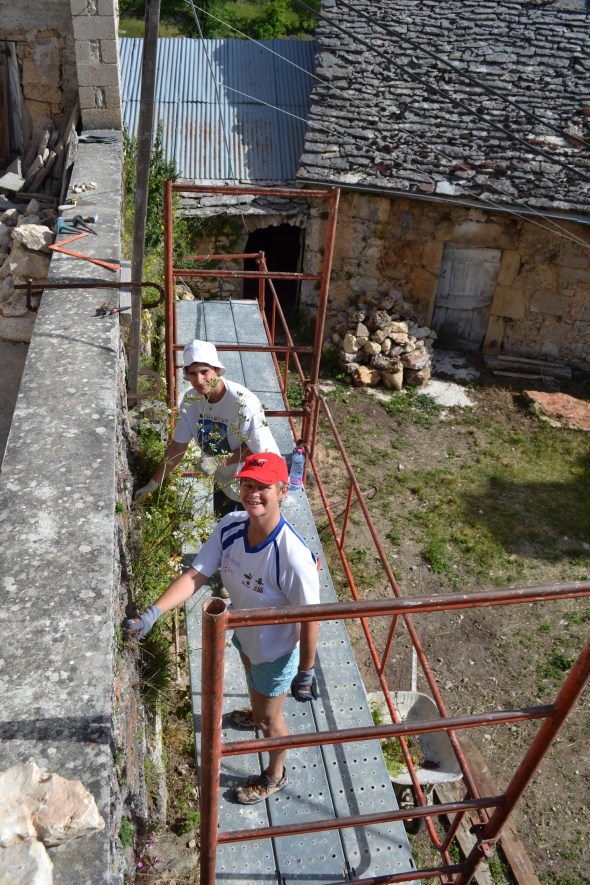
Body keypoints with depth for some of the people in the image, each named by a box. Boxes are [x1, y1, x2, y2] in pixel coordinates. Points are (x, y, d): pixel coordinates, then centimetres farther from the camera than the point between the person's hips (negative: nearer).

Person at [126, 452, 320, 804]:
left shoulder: (293, 556, -41)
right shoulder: (230, 526, -23)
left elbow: (310, 620, -28)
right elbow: (196, 575, -19)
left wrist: (305, 673, -16)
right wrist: (152, 613, -31)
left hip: (277, 650, -6)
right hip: (245, 635, 6)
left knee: (268, 719, 20)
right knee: (255, 685, 38)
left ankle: (275, 775, 54)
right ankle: (260, 711, 76)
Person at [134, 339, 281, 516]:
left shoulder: (243, 402, -32)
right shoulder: (190, 400, -14)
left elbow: (259, 448, -25)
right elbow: (177, 446, -4)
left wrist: (218, 461, -27)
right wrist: (153, 484, -2)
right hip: (225, 479, 6)